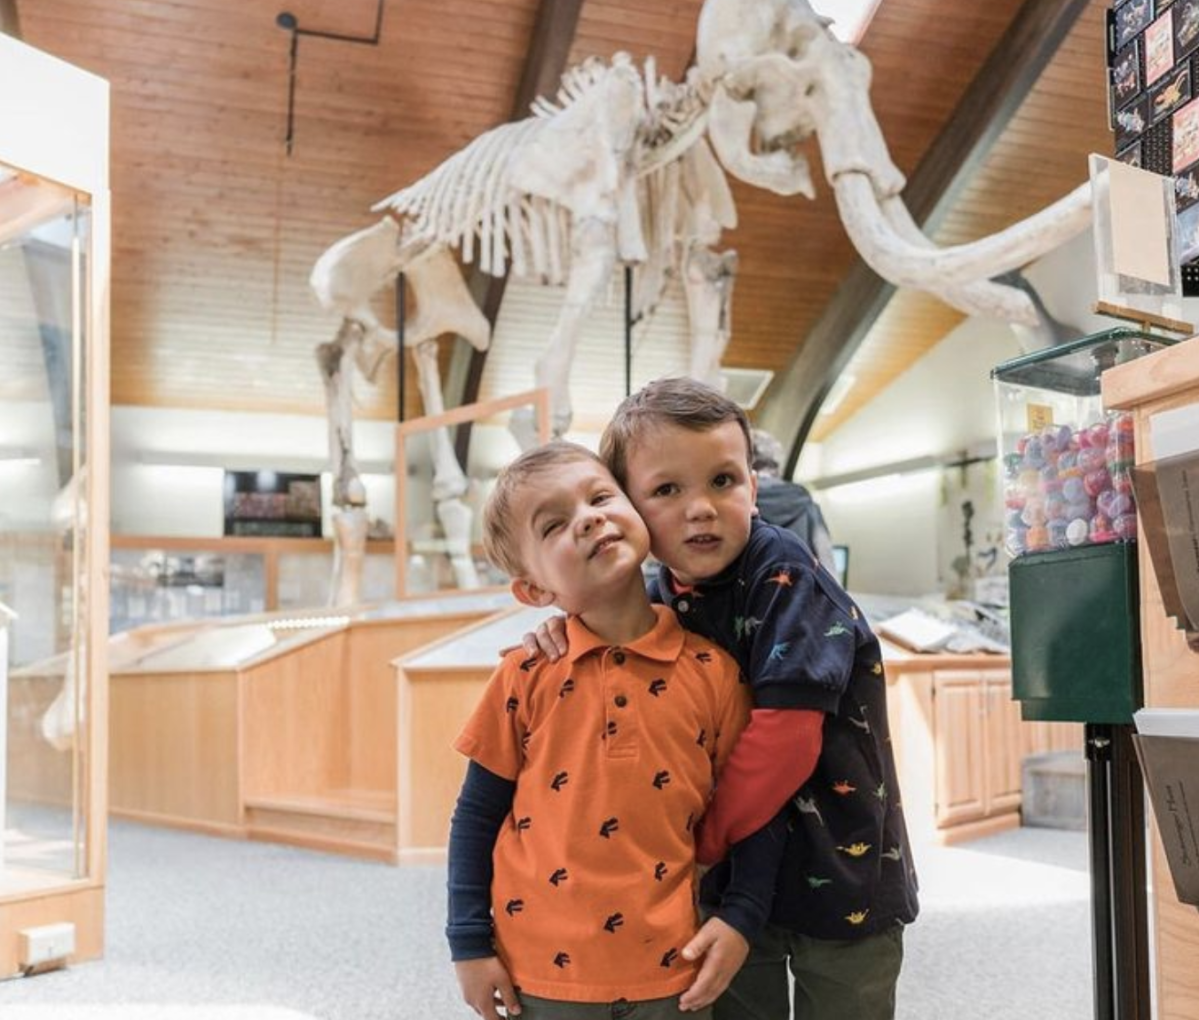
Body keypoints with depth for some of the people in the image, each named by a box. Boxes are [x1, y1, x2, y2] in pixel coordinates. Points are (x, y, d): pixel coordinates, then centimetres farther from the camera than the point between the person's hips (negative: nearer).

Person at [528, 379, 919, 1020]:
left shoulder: (784, 574, -20)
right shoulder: (661, 599, -2)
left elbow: (782, 736, -26)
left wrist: (701, 840, -14)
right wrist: (575, 640, -11)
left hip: (838, 867, -5)